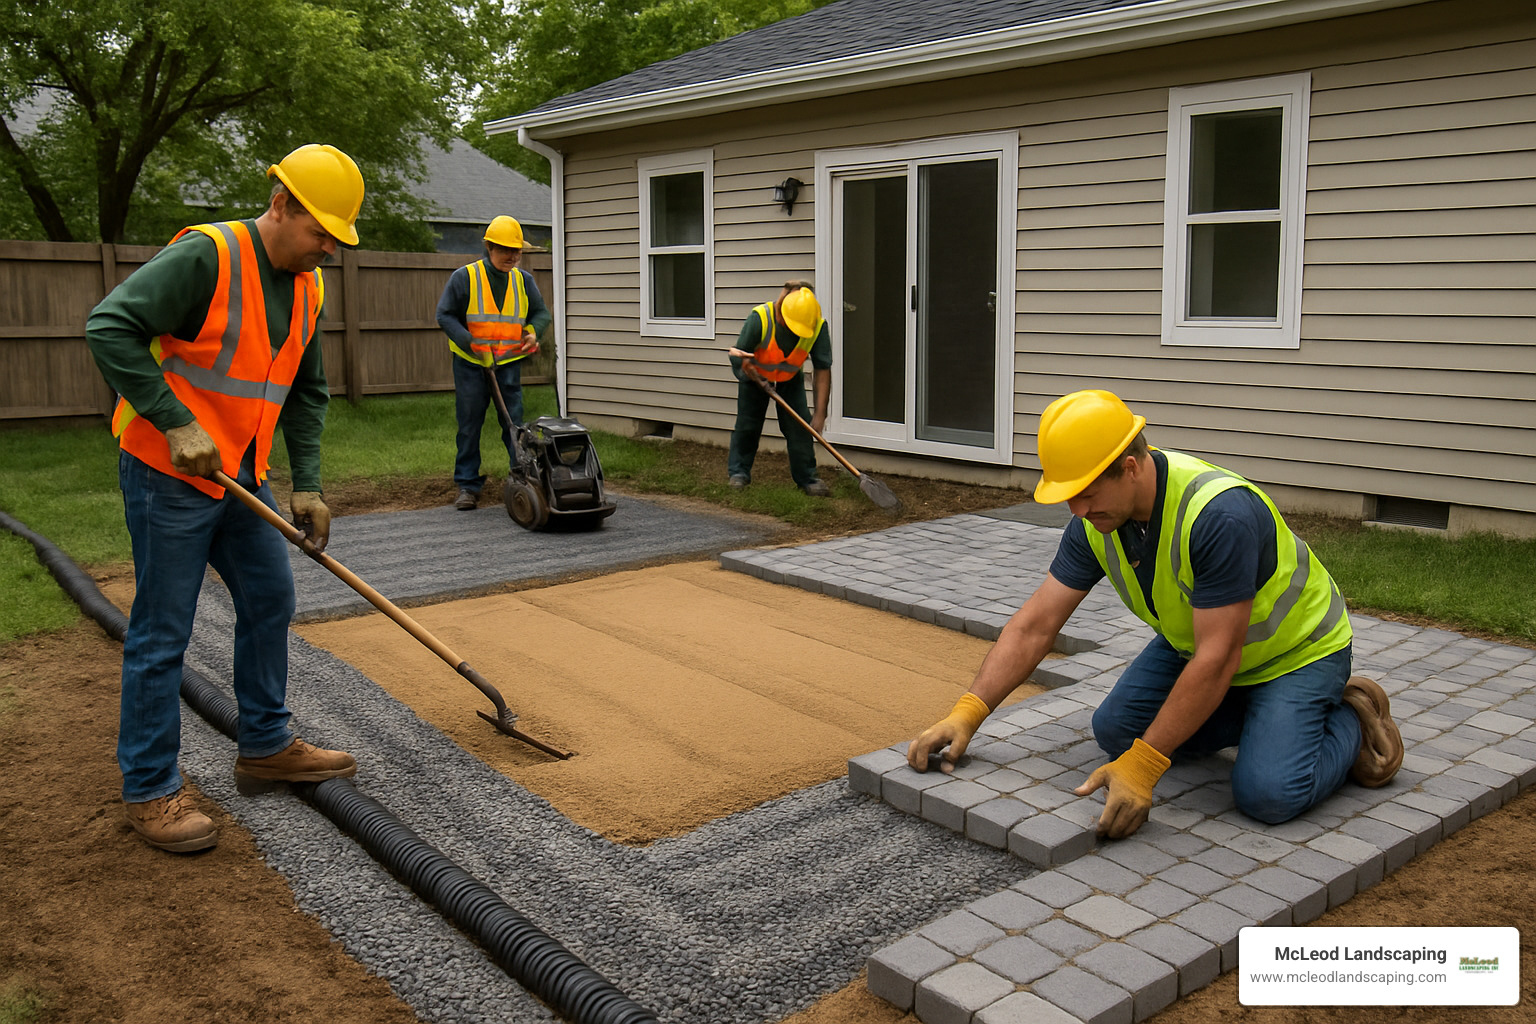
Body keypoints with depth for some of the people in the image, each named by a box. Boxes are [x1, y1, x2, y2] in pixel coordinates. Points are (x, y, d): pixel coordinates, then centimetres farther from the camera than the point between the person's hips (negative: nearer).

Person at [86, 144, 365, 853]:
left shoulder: (306, 287, 8)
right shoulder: (204, 256, -18)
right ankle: (149, 789, 11)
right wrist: (175, 423, -25)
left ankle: (266, 746, 30)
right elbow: (110, 326, -24)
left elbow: (307, 393, 14)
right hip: (168, 474, -8)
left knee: (270, 602, 14)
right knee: (161, 633, -1)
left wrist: (306, 485, 7)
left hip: (242, 476, 8)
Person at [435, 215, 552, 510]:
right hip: (470, 364, -2)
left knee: (515, 423, -1)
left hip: (508, 364, 2)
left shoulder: (523, 280, 7)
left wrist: (533, 331, -9)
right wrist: (470, 342, -16)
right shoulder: (464, 277, -4)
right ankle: (468, 486, 11)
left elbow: (541, 312, 14)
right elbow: (445, 315, -3)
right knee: (469, 425, 3)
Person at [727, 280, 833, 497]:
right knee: (747, 424, 2)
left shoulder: (818, 327, -29)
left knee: (799, 426, -7)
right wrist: (745, 363, -48)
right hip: (756, 375, -1)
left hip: (790, 378, 1)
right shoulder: (760, 318, -35)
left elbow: (822, 370, -23)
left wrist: (820, 413, -26)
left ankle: (807, 479, 3)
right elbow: (737, 355, -23)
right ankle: (739, 472, 19)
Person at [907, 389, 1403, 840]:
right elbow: (1034, 625, -12)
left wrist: (1142, 765, -35)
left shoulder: (1219, 514, -38)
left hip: (1297, 648, -7)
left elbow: (1218, 659, -36)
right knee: (1115, 728, -3)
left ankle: (1351, 720, 7)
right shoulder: (1096, 520, -15)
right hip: (1196, 639, 7)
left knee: (1267, 793, -23)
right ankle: (1252, 715, 14)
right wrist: (967, 714, -21)